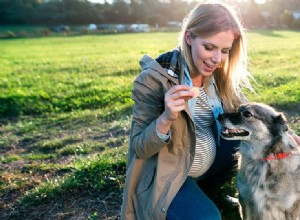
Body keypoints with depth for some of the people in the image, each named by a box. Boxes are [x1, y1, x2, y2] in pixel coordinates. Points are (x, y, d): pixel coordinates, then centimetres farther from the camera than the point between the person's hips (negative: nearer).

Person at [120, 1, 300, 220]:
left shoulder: (218, 75, -4)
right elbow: (139, 149, -18)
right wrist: (166, 119, -37)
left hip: (209, 163, 6)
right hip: (166, 176, -6)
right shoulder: (154, 78, -21)